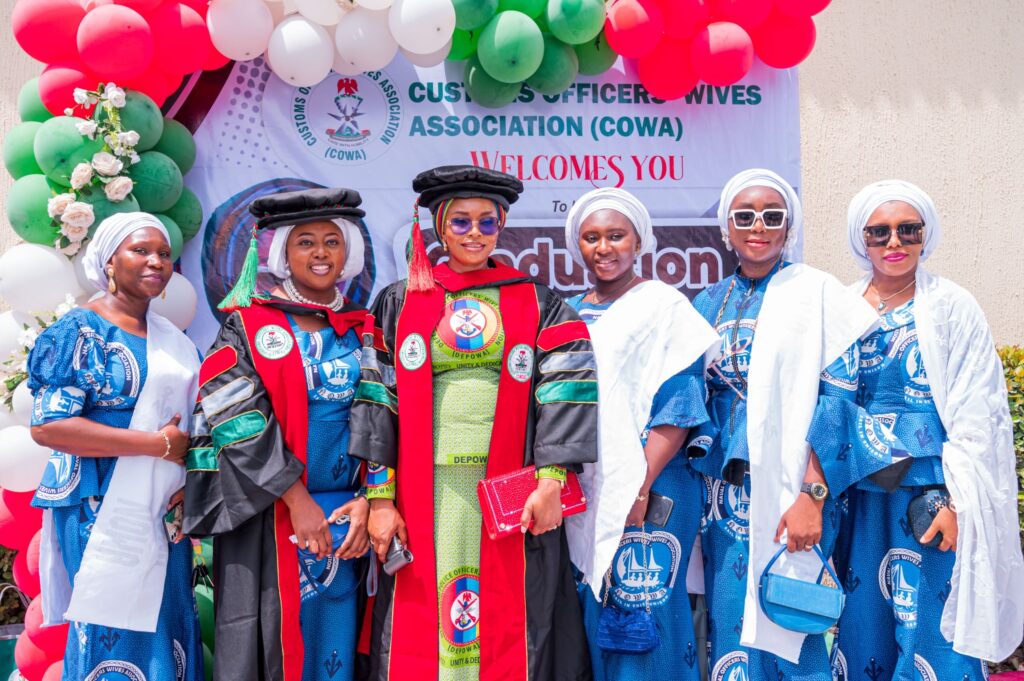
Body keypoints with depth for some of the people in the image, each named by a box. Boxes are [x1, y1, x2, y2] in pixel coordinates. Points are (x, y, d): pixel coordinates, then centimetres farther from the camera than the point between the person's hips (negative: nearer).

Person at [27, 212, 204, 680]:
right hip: (103, 511, -6)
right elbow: (47, 425, -17)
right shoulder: (79, 331, -7)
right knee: (113, 632, 0)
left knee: (165, 623, 10)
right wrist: (158, 444, -17)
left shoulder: (174, 340, 12)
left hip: (163, 509, 6)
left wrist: (191, 478, -5)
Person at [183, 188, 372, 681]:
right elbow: (238, 419, -8)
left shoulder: (362, 330, 11)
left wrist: (366, 500, -7)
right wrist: (296, 497, -14)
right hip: (266, 514, -3)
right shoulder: (248, 323, 2)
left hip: (345, 513, 3)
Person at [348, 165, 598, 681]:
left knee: (508, 624, 1)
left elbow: (563, 394, -1)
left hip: (511, 494, 0)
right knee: (419, 631, 2)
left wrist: (551, 480, -13)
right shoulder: (399, 303, 11)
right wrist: (379, 496, -3)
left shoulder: (536, 304, 9)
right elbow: (378, 400, 4)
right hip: (424, 493, 1)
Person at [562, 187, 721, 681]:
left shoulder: (664, 305, -3)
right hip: (582, 493, 6)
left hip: (647, 491, -5)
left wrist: (641, 487, -18)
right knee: (594, 616, 12)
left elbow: (678, 407, -10)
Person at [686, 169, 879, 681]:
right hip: (725, 493, 4)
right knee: (730, 627, 9)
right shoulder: (709, 305, 11)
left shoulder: (817, 294, -3)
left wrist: (812, 495, -17)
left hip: (789, 493, -4)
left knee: (787, 628, 3)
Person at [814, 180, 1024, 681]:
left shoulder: (952, 308, -3)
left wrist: (957, 502, -13)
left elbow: (976, 414, -6)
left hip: (932, 494, -3)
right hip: (861, 496, 4)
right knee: (864, 625, 10)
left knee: (933, 634, 0)